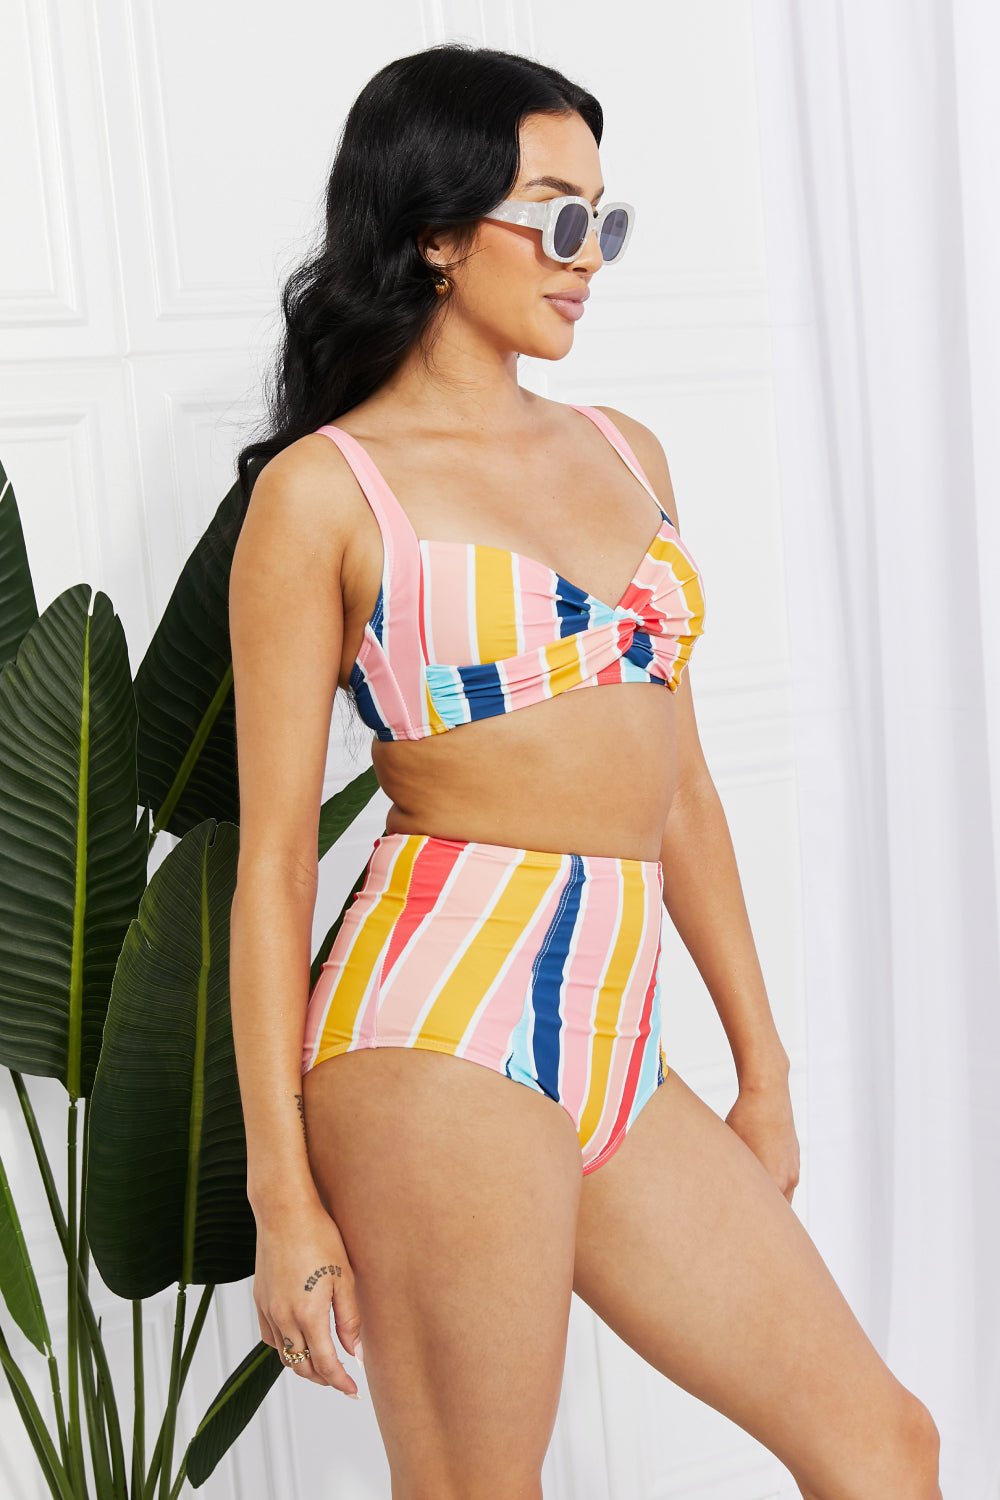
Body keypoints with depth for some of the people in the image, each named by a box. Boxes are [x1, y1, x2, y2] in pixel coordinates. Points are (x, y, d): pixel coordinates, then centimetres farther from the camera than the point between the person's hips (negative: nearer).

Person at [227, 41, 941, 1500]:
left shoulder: (625, 452, 16)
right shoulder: (324, 488, -2)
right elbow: (274, 854, -5)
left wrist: (762, 1067, 17)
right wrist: (284, 1194, -8)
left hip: (625, 1046, 7)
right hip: (442, 1020, -6)